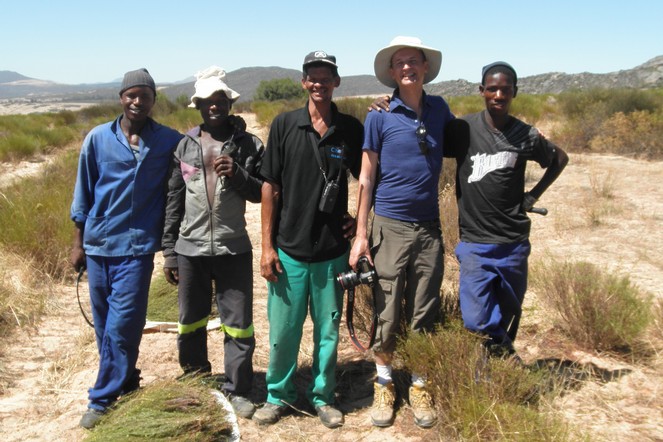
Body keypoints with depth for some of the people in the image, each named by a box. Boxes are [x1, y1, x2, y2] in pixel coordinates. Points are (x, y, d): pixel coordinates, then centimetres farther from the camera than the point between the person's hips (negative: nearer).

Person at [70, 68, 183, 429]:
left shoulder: (170, 141, -2)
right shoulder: (98, 139, 1)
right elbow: (83, 192, 7)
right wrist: (78, 242, 8)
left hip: (137, 247, -2)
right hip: (98, 245, 3)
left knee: (121, 326, -4)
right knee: (104, 325, 12)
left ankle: (102, 400, 10)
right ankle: (125, 383, 31)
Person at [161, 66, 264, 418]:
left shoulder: (247, 145, 0)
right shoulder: (184, 146, 5)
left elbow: (261, 193, 2)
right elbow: (173, 201, 7)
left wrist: (238, 175, -18)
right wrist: (169, 252, 6)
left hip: (233, 250, -2)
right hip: (190, 249, 2)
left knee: (238, 324, 4)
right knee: (190, 322, 16)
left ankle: (237, 390, 19)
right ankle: (194, 377, 37)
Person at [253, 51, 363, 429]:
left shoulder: (352, 129, 0)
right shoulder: (285, 125, -2)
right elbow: (270, 187, -1)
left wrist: (360, 218, 2)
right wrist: (267, 246, -3)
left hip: (333, 251, 1)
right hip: (289, 251, -1)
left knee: (328, 329, 12)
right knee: (283, 330, 7)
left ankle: (323, 396, 30)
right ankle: (279, 395, 29)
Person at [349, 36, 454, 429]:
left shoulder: (439, 108, 6)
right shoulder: (380, 116, -3)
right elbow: (366, 178, -2)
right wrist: (361, 234, -6)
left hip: (429, 227, 3)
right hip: (390, 226, -2)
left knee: (424, 314, 9)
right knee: (387, 313, 4)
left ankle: (420, 387, 25)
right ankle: (384, 385, 24)